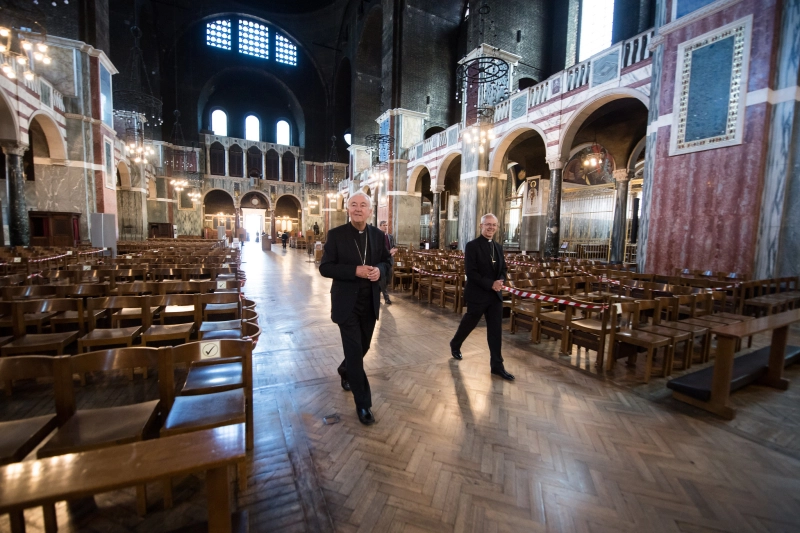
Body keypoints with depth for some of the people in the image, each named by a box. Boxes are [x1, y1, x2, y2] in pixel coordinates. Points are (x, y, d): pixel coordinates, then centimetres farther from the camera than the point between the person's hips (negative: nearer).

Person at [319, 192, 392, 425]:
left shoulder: (378, 235, 3)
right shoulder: (336, 235, -8)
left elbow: (387, 260, 12)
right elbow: (325, 267, -11)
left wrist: (379, 269, -12)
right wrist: (354, 271, -23)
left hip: (370, 302, 5)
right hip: (346, 302, -4)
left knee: (363, 347, 20)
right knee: (355, 351, -1)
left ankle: (345, 371, 52)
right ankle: (363, 403, 14)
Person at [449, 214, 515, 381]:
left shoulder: (498, 247, 11)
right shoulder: (472, 246, -11)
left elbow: (502, 270, 14)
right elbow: (471, 272, -18)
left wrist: (500, 282, -7)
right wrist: (490, 284, -20)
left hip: (495, 295, 6)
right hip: (477, 295, -6)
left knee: (496, 331, 7)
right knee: (469, 323, 12)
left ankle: (497, 366, 16)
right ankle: (455, 345, 40)